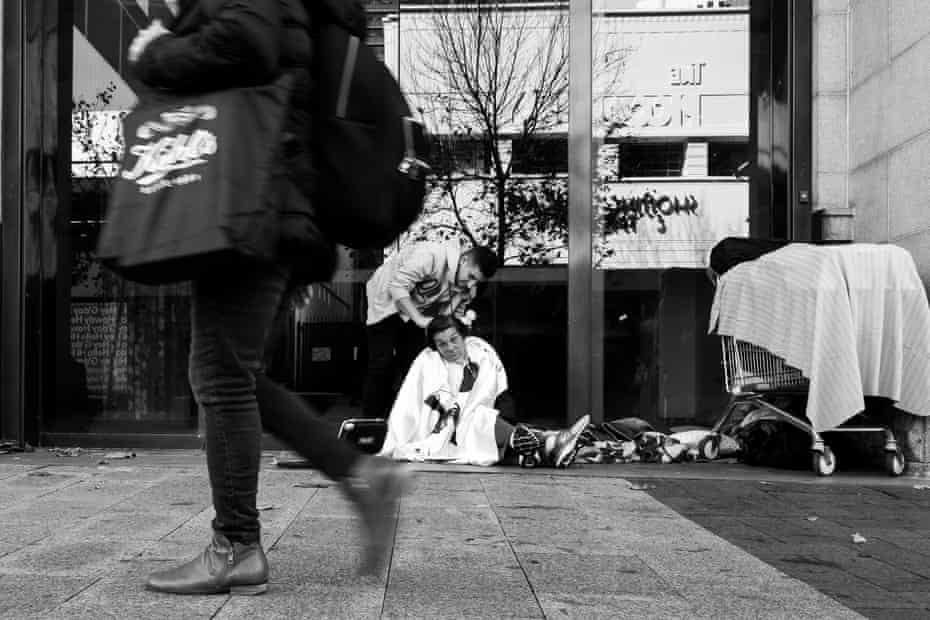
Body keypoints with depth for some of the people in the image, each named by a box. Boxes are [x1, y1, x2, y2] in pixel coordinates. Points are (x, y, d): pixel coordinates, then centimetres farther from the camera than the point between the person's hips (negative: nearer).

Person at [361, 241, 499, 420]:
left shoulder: (468, 289, -12)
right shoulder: (431, 255, -35)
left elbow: (454, 315, -5)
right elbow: (397, 287, -35)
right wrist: (419, 319, -40)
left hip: (419, 310, 6)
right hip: (386, 299, -6)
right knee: (383, 363, -10)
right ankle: (371, 420, -1)